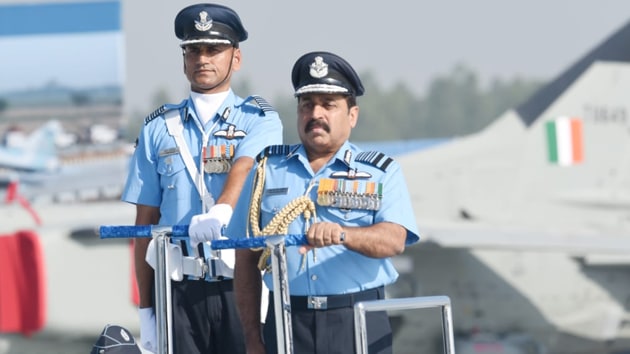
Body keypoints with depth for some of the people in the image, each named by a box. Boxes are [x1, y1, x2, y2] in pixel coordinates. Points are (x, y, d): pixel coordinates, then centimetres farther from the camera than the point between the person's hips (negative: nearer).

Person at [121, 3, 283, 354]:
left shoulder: (259, 119, 6)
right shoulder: (159, 128, 12)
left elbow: (245, 167, -17)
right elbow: (146, 221, 11)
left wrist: (222, 210, -39)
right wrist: (146, 308, 6)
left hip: (241, 287, -2)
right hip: (179, 291, 2)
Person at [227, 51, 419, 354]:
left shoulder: (381, 173, 8)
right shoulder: (267, 170, 14)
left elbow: (395, 239, -10)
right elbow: (246, 260, 13)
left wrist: (342, 235, -31)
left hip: (359, 327, -1)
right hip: (288, 325, 1)